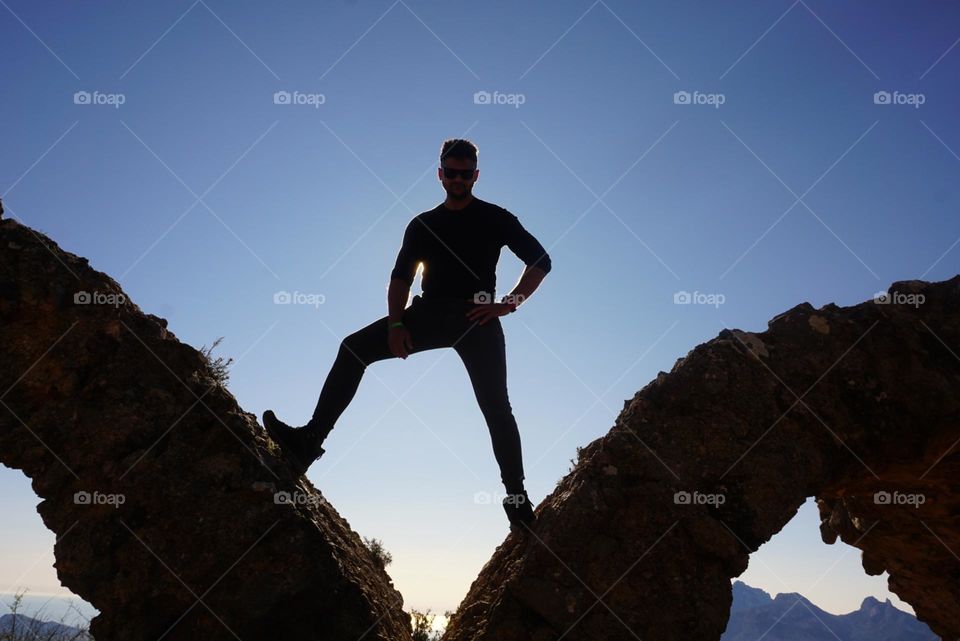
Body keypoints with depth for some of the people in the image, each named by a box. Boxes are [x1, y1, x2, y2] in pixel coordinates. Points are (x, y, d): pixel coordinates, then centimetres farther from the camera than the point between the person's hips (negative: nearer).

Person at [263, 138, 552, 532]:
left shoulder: (494, 218, 9)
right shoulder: (422, 225, 18)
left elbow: (540, 261, 4)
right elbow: (401, 276, 9)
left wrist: (508, 304, -9)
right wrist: (396, 323, -8)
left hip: (476, 318, -3)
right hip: (430, 313, 3)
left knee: (495, 407, -12)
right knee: (354, 348, -14)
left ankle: (517, 498, -7)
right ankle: (310, 440, -21)